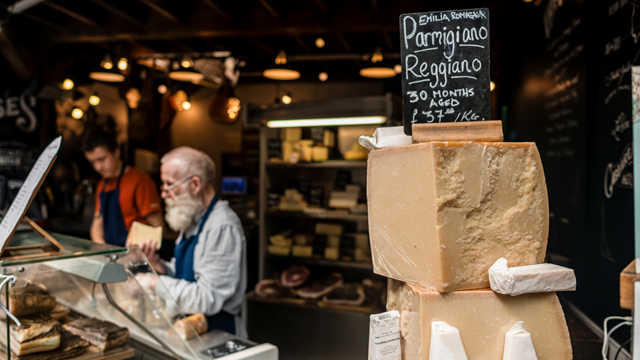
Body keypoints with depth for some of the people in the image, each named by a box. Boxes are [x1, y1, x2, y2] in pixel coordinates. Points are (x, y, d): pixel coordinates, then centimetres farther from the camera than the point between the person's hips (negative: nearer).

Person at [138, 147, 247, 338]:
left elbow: (207, 299, -23)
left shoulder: (222, 227, -20)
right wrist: (160, 266, 0)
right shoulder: (193, 220, 10)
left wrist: (154, 283, -18)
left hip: (218, 333, -7)